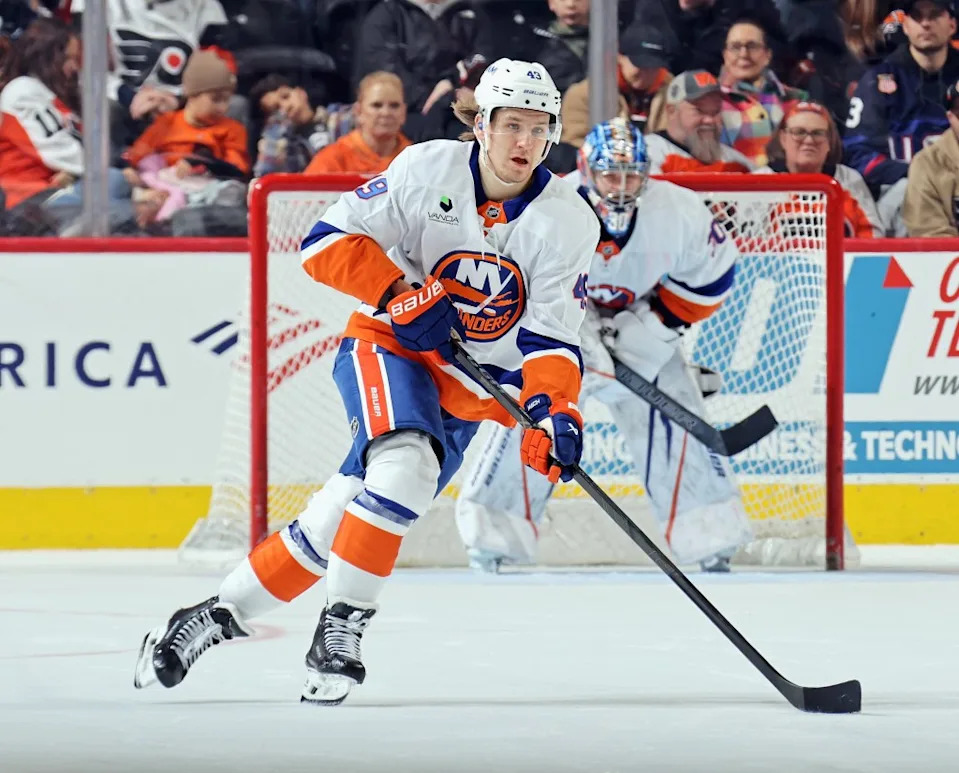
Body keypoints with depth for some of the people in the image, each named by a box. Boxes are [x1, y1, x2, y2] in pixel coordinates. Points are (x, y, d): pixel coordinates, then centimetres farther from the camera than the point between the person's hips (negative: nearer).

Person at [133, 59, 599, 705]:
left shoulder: (568, 221, -8)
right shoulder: (429, 170, -12)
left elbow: (551, 338, -11)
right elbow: (331, 239, -10)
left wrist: (554, 409, -28)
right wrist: (401, 294, -21)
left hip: (470, 386, 3)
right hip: (388, 344, -3)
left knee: (344, 515, -2)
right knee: (406, 464, -31)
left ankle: (219, 615, 11)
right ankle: (340, 628, -25)